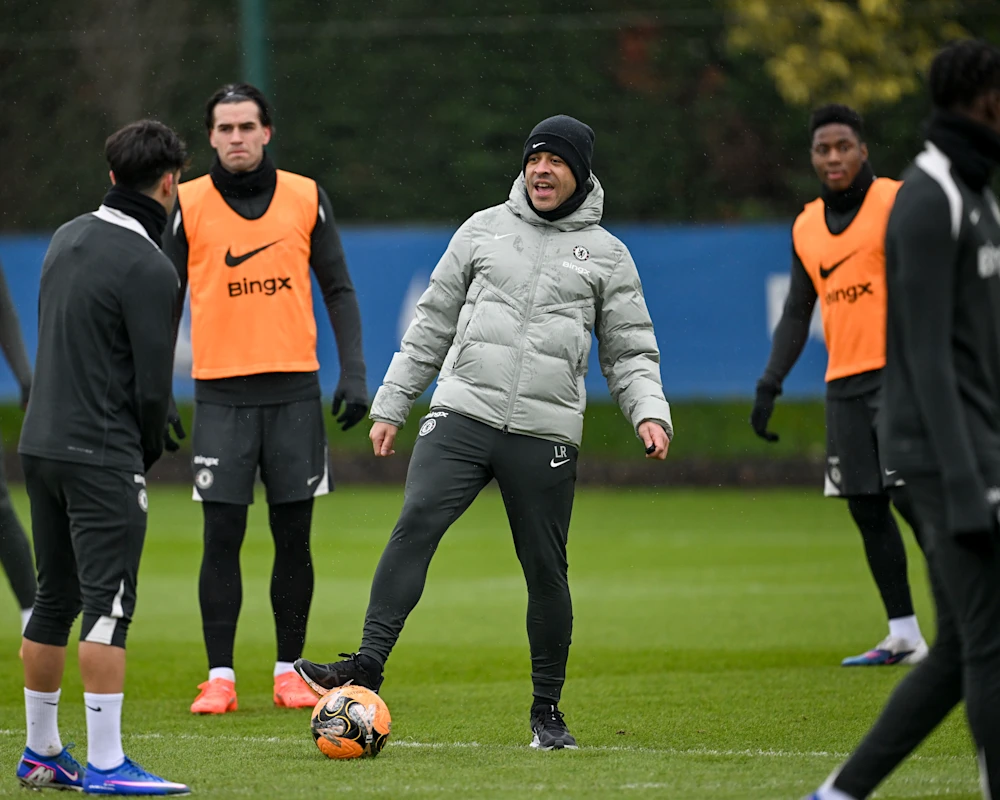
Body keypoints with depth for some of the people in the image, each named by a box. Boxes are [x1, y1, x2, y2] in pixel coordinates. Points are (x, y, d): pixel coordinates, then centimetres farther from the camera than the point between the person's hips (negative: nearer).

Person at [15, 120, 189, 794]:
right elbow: (152, 384, -14)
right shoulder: (149, 269, -15)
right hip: (103, 459, -8)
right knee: (108, 604, -8)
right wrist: (150, 450, 5)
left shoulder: (68, 238, 11)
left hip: (40, 443, 8)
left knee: (54, 599, 15)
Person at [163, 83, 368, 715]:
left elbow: (338, 289, 8)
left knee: (294, 537, 3)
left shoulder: (305, 198, 5)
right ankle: (220, 676, 2)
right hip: (221, 393, -1)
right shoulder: (189, 205, 2)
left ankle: (290, 670, 12)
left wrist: (354, 371, -2)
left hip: (294, 389, 1)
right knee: (222, 536, -4)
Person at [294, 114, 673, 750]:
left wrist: (650, 411, -8)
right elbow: (433, 323, 16)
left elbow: (630, 351, 11)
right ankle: (368, 666, -24)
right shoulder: (484, 229, 12)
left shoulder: (606, 254, 9)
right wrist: (391, 404, 13)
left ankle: (548, 709, 16)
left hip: (546, 433, 0)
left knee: (546, 570, 3)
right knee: (416, 523, -20)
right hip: (462, 415, 0)